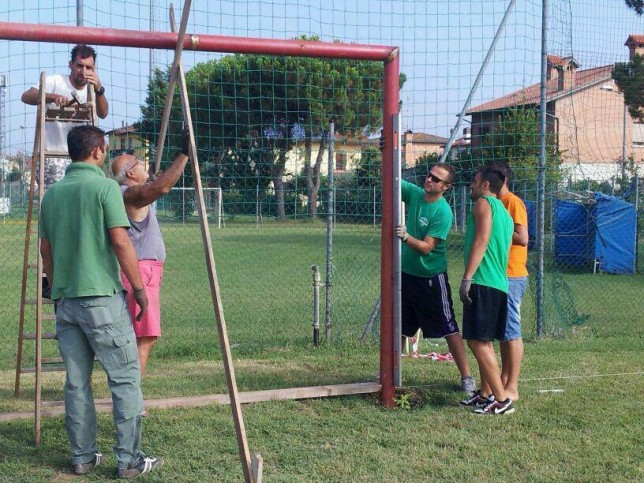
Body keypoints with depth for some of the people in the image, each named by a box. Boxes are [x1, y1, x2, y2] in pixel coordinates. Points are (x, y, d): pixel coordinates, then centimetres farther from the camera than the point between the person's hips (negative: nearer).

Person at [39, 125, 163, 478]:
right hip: (101, 297, -6)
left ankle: (83, 456, 16)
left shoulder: (52, 193, 10)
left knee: (76, 381, 11)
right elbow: (120, 241, -14)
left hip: (65, 300, 6)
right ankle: (129, 460, 1)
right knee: (125, 378, 0)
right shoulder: (105, 187, -8)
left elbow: (45, 250, 14)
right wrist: (139, 288, -6)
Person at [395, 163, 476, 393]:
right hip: (406, 273, 6)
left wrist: (406, 237, -38)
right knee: (398, 326, 15)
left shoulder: (443, 213, -19)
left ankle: (466, 377, 2)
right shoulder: (414, 193, -1)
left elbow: (426, 247, -22)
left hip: (431, 278, -6)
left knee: (449, 329, -3)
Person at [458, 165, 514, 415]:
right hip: (500, 284, 10)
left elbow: (482, 240, -16)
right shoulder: (505, 213, 23)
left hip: (482, 282, -10)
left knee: (478, 341, -10)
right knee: (483, 341, 17)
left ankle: (502, 400, -12)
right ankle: (487, 394, 23)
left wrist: (467, 277, -21)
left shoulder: (484, 203, -4)